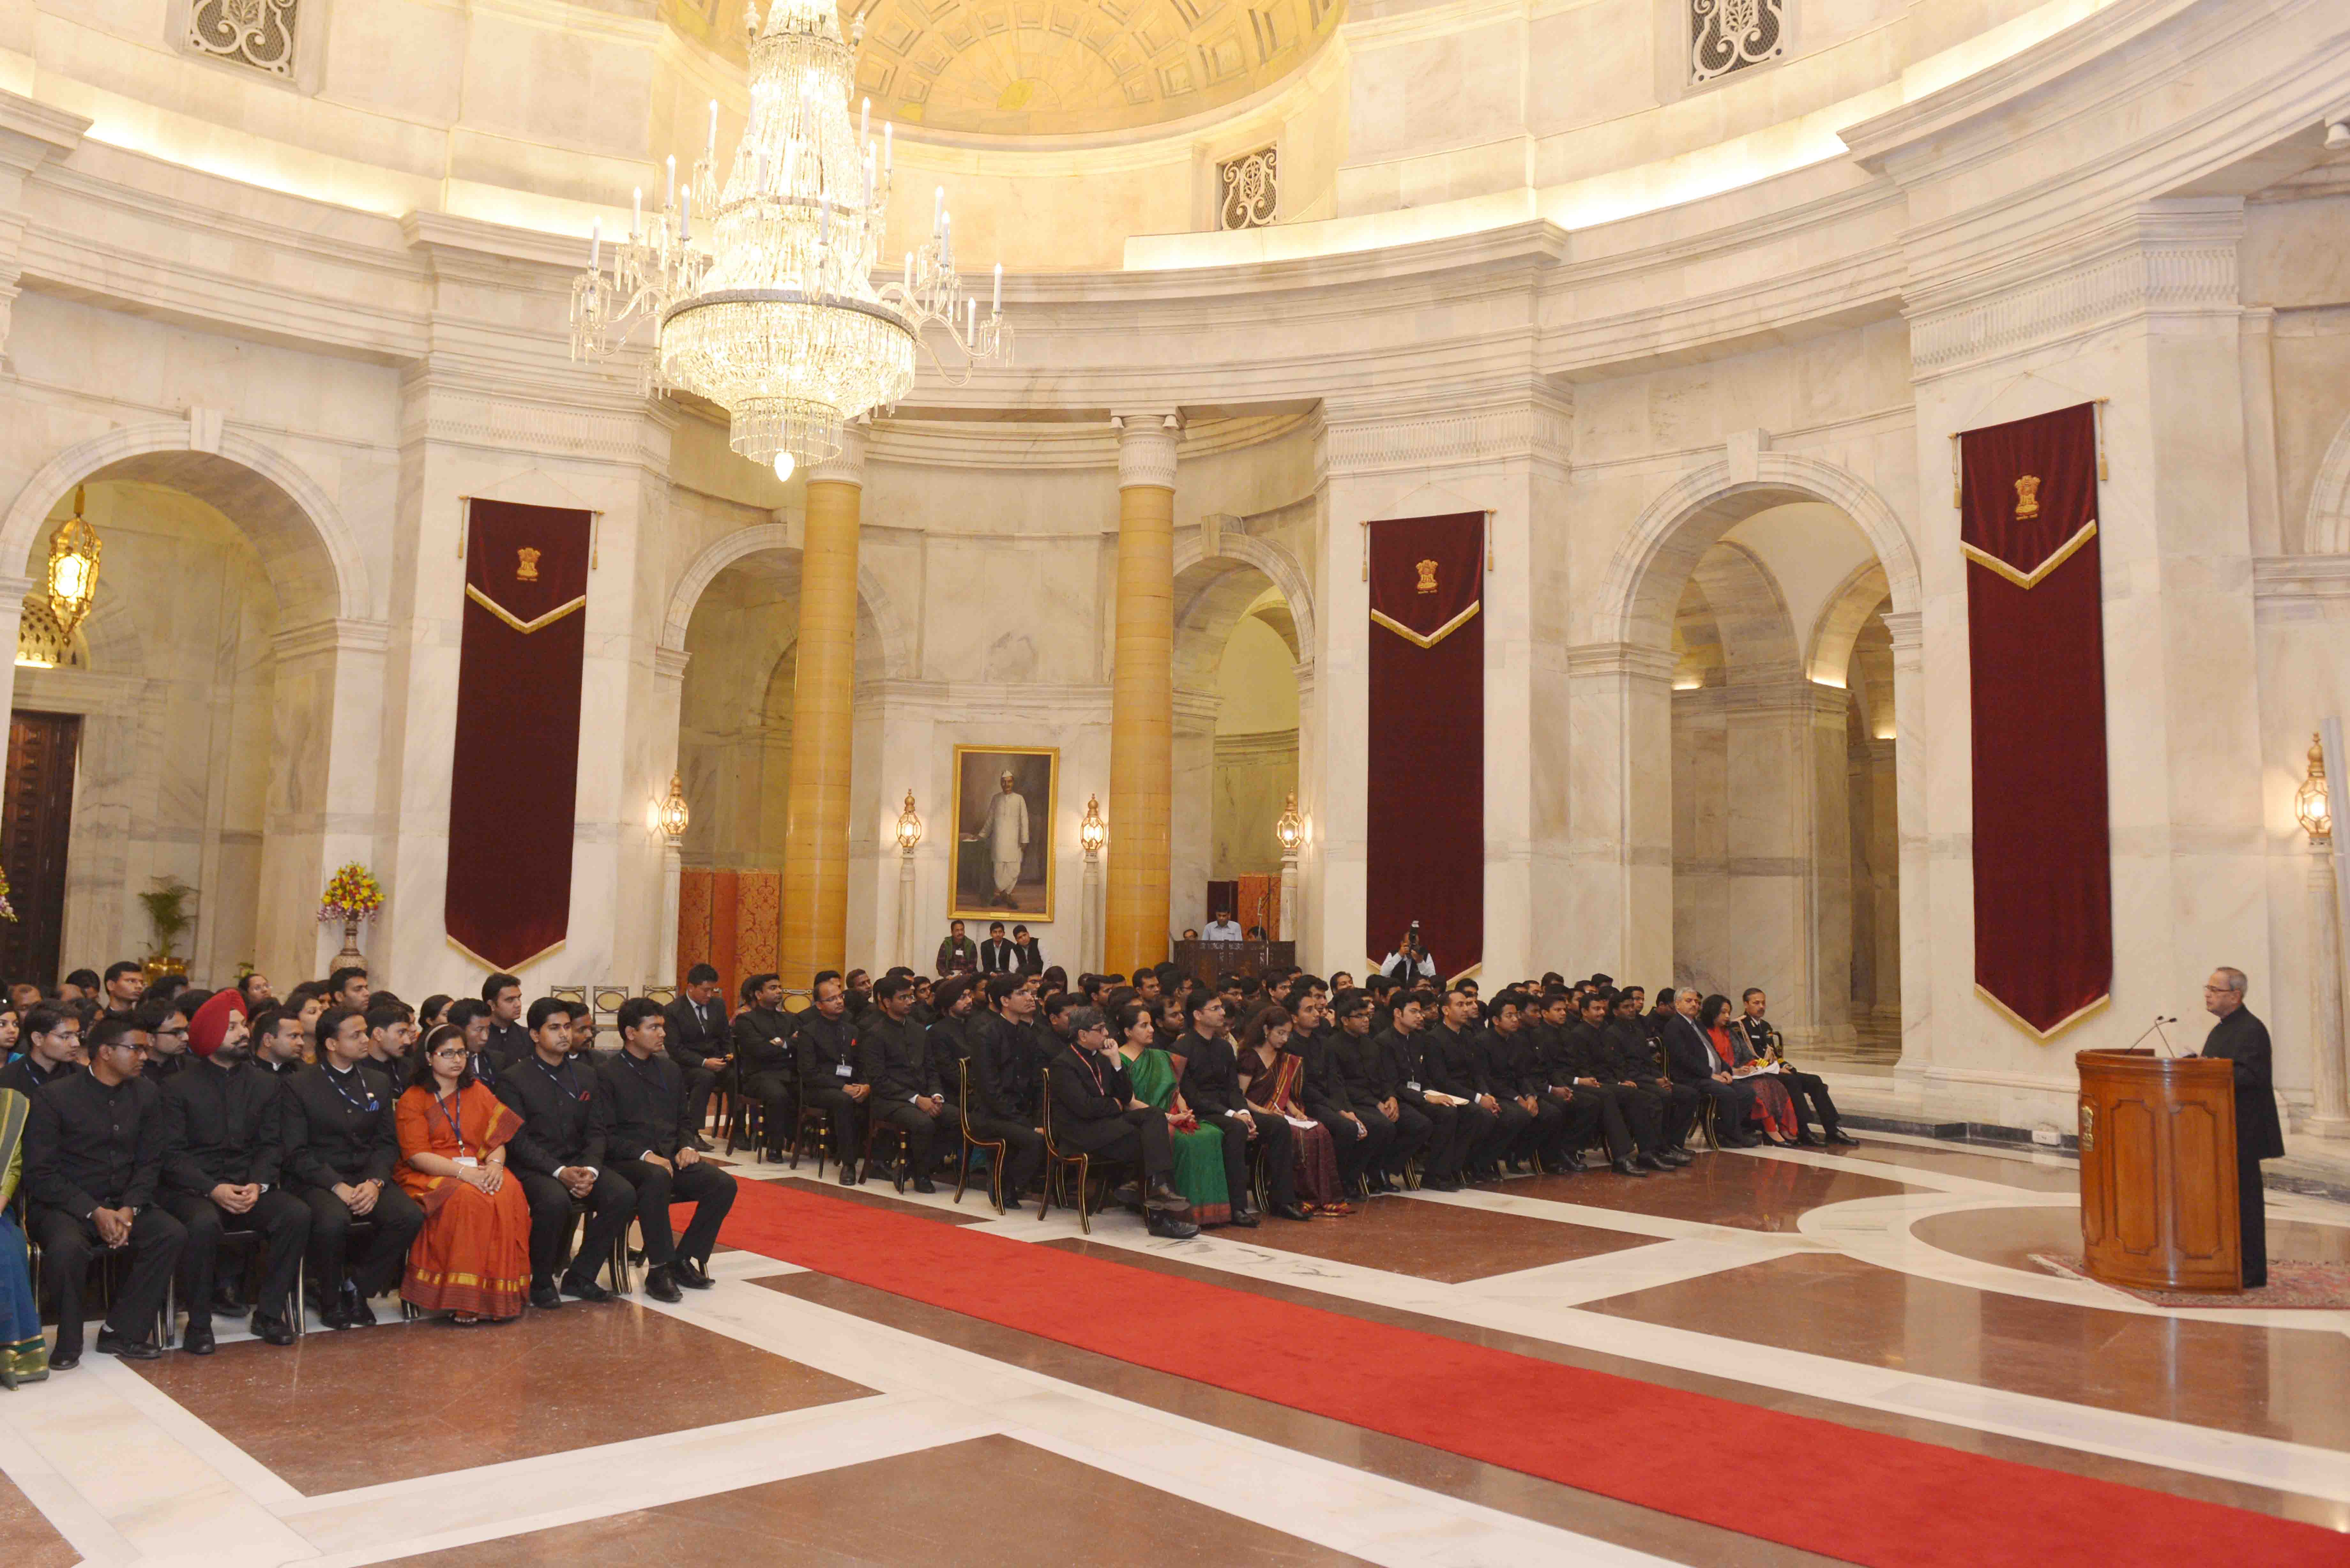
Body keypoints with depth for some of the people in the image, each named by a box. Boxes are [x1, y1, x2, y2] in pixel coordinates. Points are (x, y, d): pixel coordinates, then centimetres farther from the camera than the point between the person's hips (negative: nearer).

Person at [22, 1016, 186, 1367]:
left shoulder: (146, 1092, 6)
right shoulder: (54, 1097, -8)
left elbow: (150, 1162, 8)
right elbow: (40, 1174, -10)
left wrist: (130, 1208, -11)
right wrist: (95, 1213, -19)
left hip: (124, 1201, 4)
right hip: (63, 1204, -4)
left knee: (172, 1234, -22)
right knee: (67, 1247, -35)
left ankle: (122, 1332, -9)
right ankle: (68, 1345, -12)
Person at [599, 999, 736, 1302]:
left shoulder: (670, 1069, 19)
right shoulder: (607, 1073, -1)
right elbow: (607, 1133, -8)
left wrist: (687, 1147, 1)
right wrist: (646, 1155, -20)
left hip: (671, 1158, 6)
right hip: (629, 1162, -6)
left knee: (724, 1184, -19)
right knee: (657, 1177, -39)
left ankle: (684, 1260, -6)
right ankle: (660, 1270, -28)